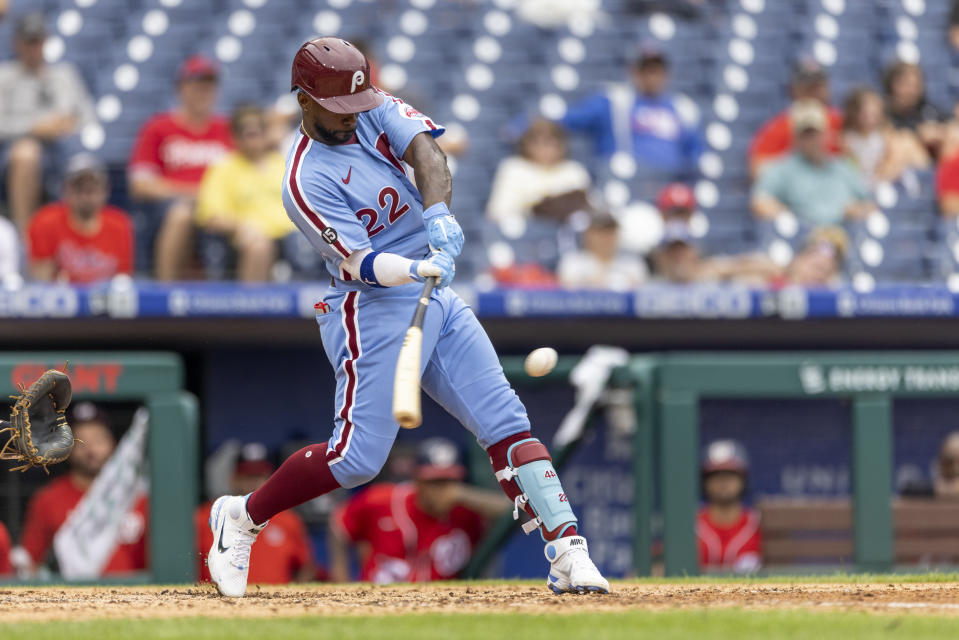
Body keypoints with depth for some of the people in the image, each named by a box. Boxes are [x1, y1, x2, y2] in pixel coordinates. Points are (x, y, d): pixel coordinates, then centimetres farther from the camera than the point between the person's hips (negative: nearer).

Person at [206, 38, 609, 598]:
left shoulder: (374, 112, 5)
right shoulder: (307, 181, -16)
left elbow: (426, 152, -12)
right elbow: (359, 263, -23)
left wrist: (439, 215, -31)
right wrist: (420, 268, -41)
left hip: (438, 300, 7)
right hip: (373, 312, -7)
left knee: (506, 421, -4)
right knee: (358, 457, -10)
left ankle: (567, 552, -8)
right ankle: (241, 518, 11)